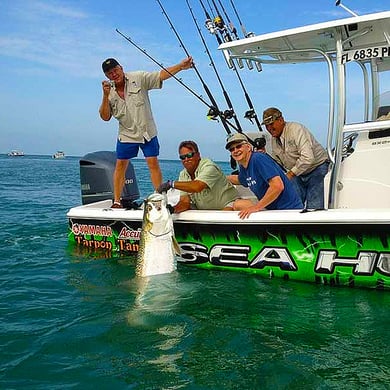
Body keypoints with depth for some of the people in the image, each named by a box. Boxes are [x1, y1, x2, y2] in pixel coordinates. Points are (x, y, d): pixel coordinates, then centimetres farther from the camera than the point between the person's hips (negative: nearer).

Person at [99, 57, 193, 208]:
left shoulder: (139, 78, -7)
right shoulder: (109, 91, 0)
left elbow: (161, 75, -13)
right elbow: (105, 117, -4)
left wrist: (181, 66, -25)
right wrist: (106, 96, -17)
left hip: (147, 131, -2)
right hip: (126, 134, 2)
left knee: (153, 163, -4)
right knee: (120, 165, 3)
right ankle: (116, 201, 12)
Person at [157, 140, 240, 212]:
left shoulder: (209, 167, -19)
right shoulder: (183, 175, 4)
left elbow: (197, 187, -37)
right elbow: (185, 202, -2)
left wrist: (171, 184, -32)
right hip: (205, 211, 6)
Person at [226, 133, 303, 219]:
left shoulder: (258, 159, -18)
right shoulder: (243, 167, 9)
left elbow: (278, 186, -28)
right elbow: (240, 179, 36)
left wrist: (257, 207, -23)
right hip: (271, 207, 9)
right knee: (237, 204, 3)